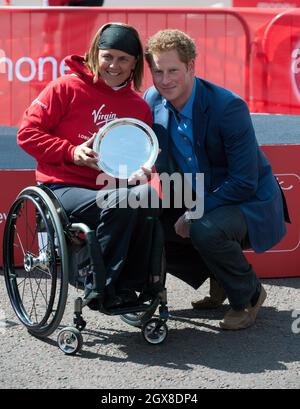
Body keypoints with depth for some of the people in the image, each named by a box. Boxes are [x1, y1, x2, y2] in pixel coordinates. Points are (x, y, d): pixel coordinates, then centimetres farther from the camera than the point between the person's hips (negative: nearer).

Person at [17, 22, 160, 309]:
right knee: (120, 203, -35)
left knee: (150, 193, -31)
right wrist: (72, 152, -13)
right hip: (63, 187, -4)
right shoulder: (67, 87, 0)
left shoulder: (139, 106, 13)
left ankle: (128, 287, -17)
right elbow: (28, 133, -2)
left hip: (112, 188, 4)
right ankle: (101, 287, -16)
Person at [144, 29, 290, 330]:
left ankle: (249, 295, -5)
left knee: (206, 230, -35)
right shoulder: (153, 100, -5)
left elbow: (245, 183, -25)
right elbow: (158, 164, 5)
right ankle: (219, 279, 13)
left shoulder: (228, 108, -25)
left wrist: (195, 214, -26)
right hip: (196, 200, 7)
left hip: (249, 202, -7)